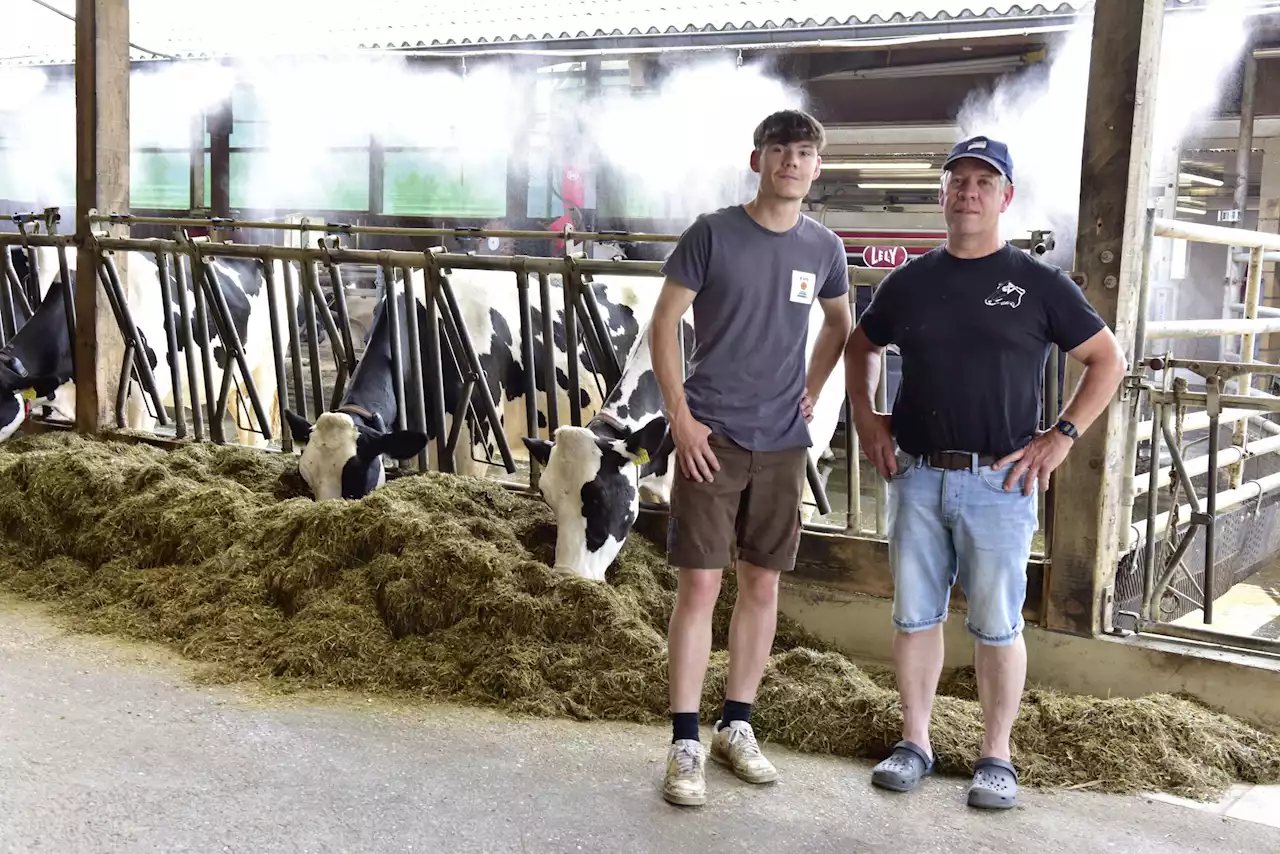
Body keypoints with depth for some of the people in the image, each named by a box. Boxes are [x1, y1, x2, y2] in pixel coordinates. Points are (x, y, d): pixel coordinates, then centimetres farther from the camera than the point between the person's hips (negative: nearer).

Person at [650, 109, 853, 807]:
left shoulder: (824, 248, 6)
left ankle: (736, 727, 24)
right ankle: (685, 744, 5)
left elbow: (839, 323, 23)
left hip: (782, 442, 4)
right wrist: (680, 417, -10)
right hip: (712, 436, -4)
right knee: (699, 586, -4)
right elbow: (663, 325, -4)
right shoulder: (712, 234, -6)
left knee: (762, 585, 10)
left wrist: (811, 393, 11)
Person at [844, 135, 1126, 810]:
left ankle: (996, 756, 16)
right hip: (916, 476, 3)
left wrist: (1061, 436, -5)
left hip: (999, 482, -3)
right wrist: (864, 416, 11)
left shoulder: (1039, 284, 0)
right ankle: (914, 743, 22)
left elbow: (1108, 360, 4)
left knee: (996, 625, 2)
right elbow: (861, 345, 24)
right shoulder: (909, 281, 9)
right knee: (914, 616, 9)